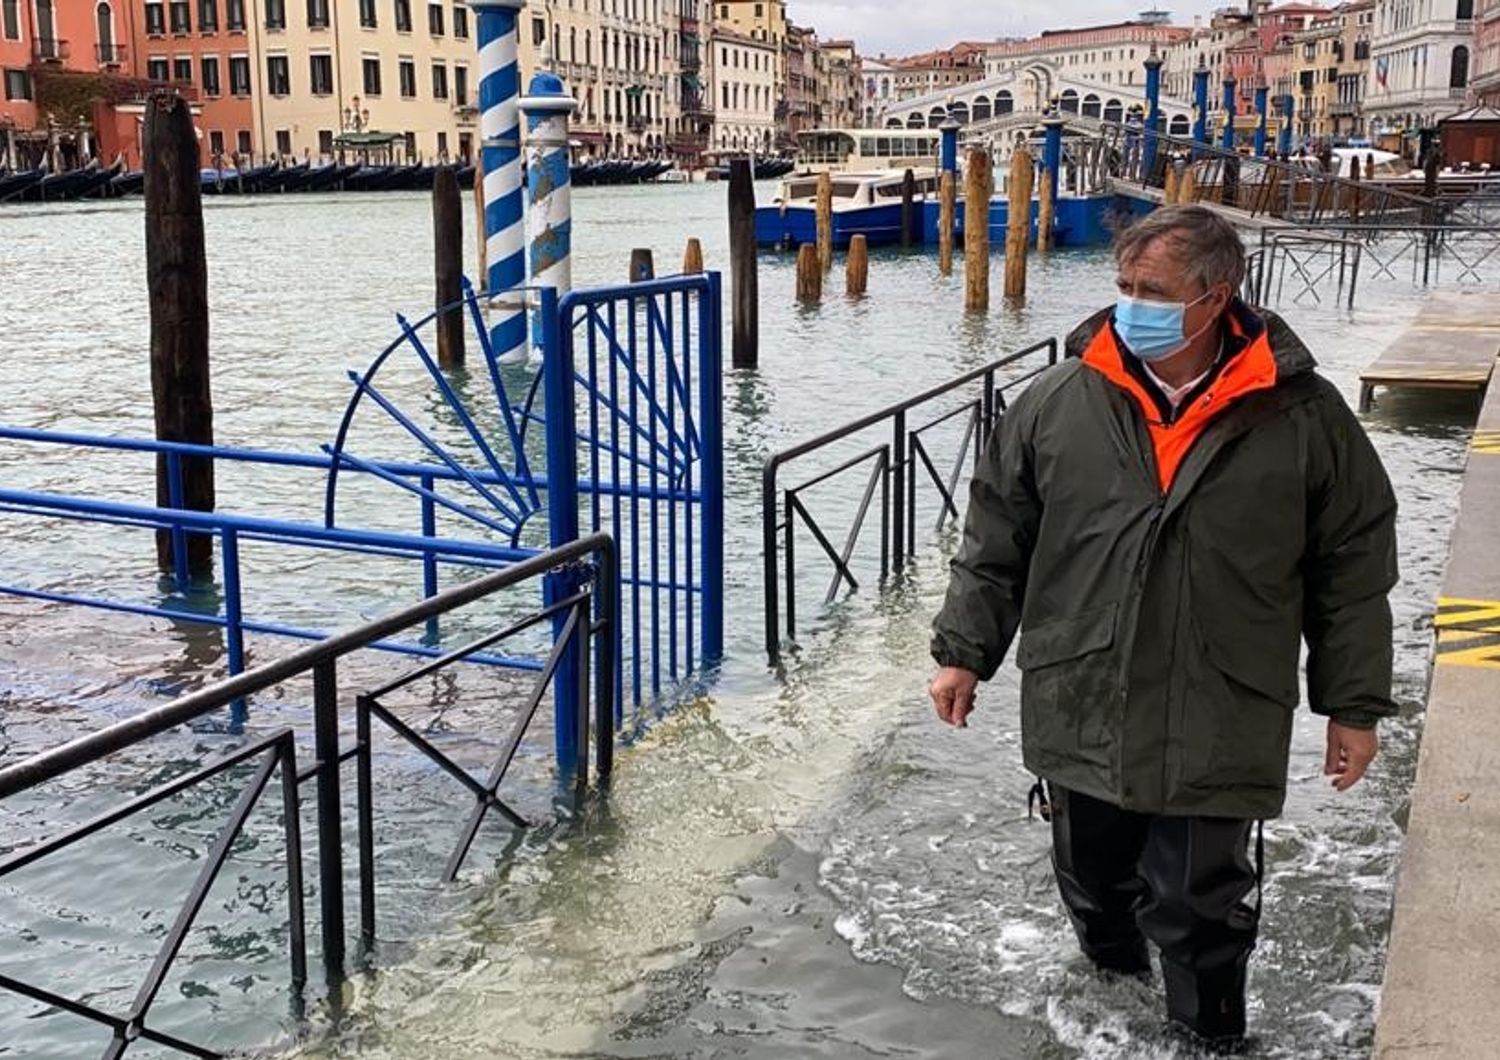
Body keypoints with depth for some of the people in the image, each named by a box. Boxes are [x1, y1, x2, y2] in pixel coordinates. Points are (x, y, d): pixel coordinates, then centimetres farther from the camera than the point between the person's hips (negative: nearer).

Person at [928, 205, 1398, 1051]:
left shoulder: (1303, 417, -6)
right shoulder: (1060, 402, -3)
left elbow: (1354, 568, 2)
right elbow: (996, 539, 7)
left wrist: (1354, 706, 4)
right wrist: (965, 652, 7)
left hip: (1218, 734, -3)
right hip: (1079, 718, 3)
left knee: (1199, 911, 5)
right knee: (1094, 885, 20)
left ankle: (1210, 1036, 31)